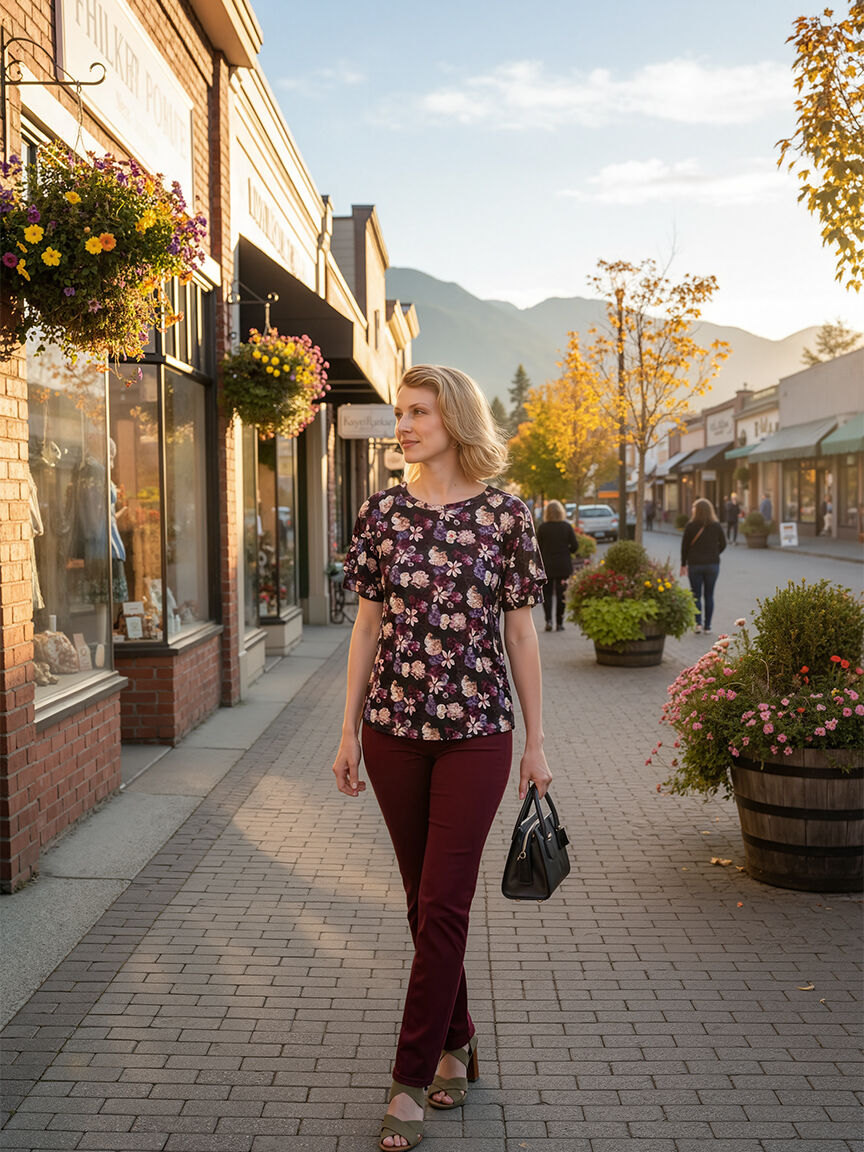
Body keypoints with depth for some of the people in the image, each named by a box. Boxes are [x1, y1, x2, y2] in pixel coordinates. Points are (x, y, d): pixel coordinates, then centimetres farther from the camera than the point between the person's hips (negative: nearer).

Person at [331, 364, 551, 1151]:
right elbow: (368, 626, 7)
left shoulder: (505, 516, -3)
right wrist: (350, 731, 6)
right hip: (394, 730, 3)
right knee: (424, 900, 13)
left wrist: (536, 745, 1)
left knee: (444, 905, -2)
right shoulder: (382, 513, 3)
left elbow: (520, 633, 0)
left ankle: (413, 1080, 11)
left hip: (476, 732, -3)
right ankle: (456, 1042, 33)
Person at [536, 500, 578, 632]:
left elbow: (538, 547, -4)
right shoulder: (567, 526, -4)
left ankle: (548, 620, -5)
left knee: (547, 593, 10)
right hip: (564, 566, 0)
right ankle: (559, 623, 8)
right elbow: (575, 546, -4)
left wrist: (539, 563, 10)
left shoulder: (542, 528, -7)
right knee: (561, 594, 7)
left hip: (547, 565, 0)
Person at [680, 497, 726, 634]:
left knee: (696, 595, 8)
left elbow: (685, 546, -4)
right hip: (712, 564, 1)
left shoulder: (690, 526, -7)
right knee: (709, 595, 9)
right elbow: (723, 544, 5)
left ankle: (698, 622, -8)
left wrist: (683, 564, 5)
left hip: (695, 564, -1)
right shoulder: (716, 526, -2)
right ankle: (707, 625, 8)